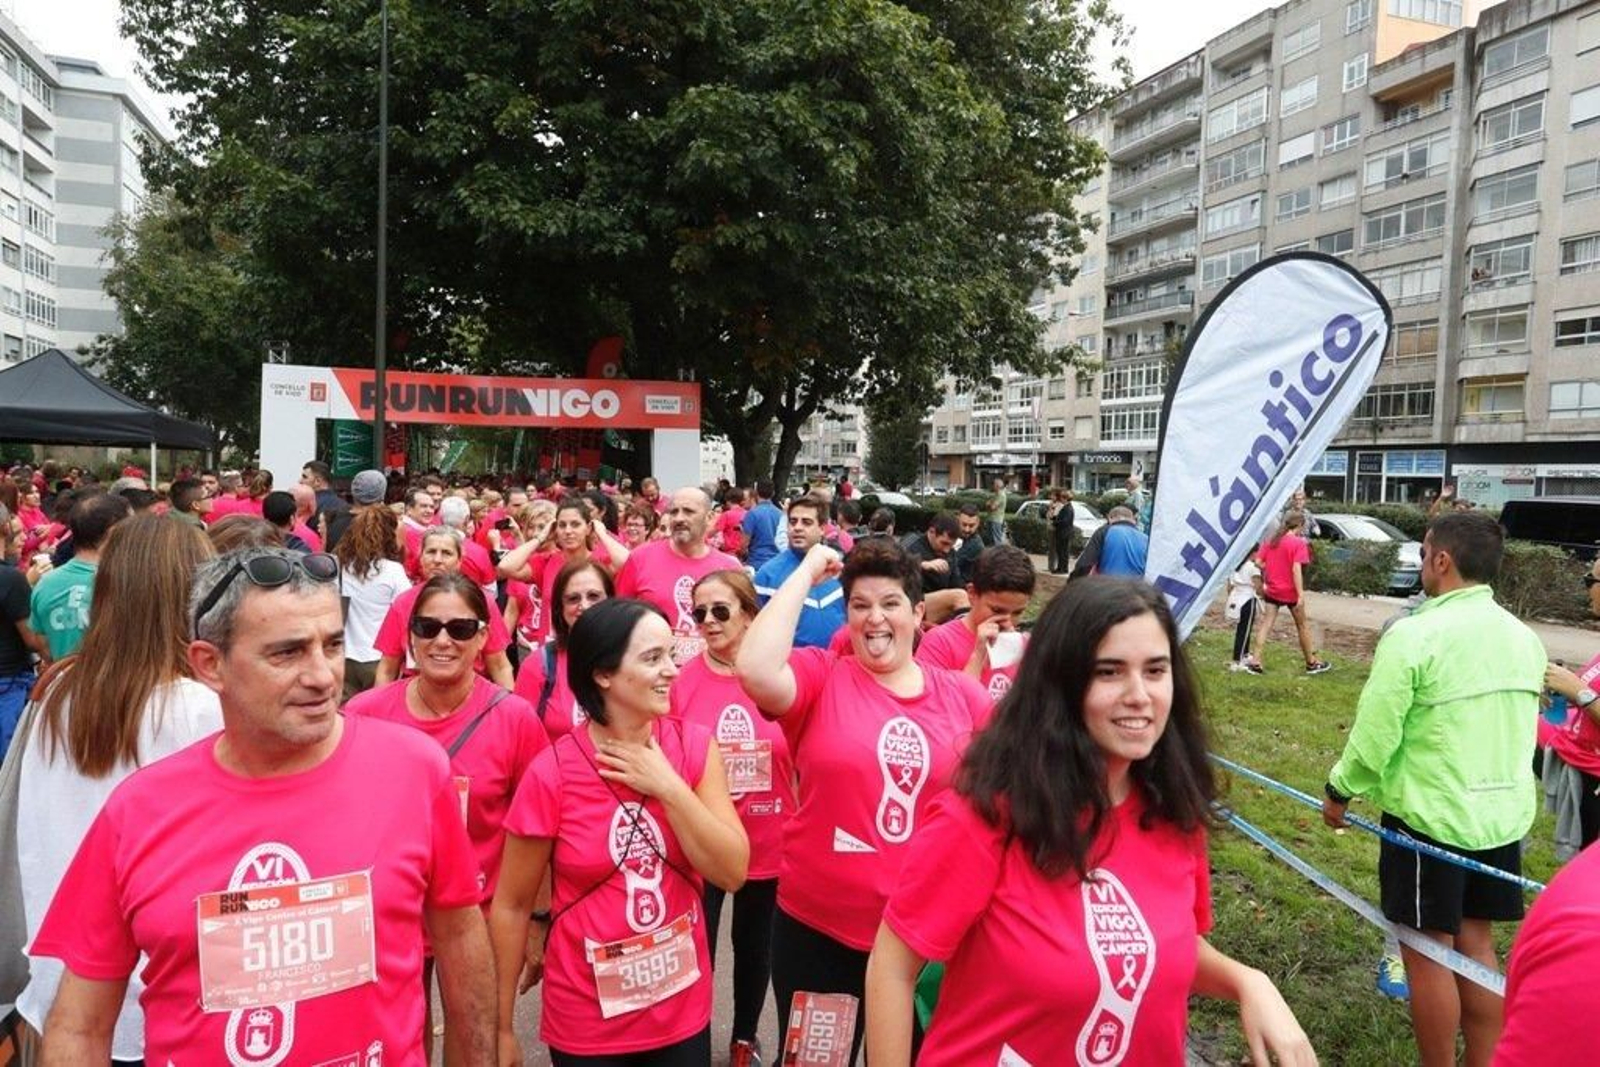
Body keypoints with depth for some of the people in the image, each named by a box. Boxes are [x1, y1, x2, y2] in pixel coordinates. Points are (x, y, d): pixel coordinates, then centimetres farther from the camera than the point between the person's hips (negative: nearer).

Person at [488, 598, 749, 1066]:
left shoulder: (695, 746, -9)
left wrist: (669, 787, -21)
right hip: (586, 1025, -2)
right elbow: (511, 906, -7)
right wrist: (500, 1029, -2)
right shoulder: (552, 773, -17)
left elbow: (733, 873, -12)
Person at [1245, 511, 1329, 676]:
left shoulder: (1269, 540, 4)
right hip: (1290, 592, -4)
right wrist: (1301, 594, -19)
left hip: (1271, 590, 4)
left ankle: (1255, 661, -5)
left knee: (1265, 624, 3)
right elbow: (1296, 569, -19)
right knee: (1303, 625, 12)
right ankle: (1312, 663, 24)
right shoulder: (1298, 543, -12)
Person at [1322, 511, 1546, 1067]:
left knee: (1428, 953, 6)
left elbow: (1374, 735, -16)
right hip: (1503, 815, 7)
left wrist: (1340, 791, 0)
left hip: (1429, 816, -7)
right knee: (1476, 945, 17)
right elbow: (1522, 729, 13)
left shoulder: (1414, 635, -19)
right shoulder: (1525, 638, 3)